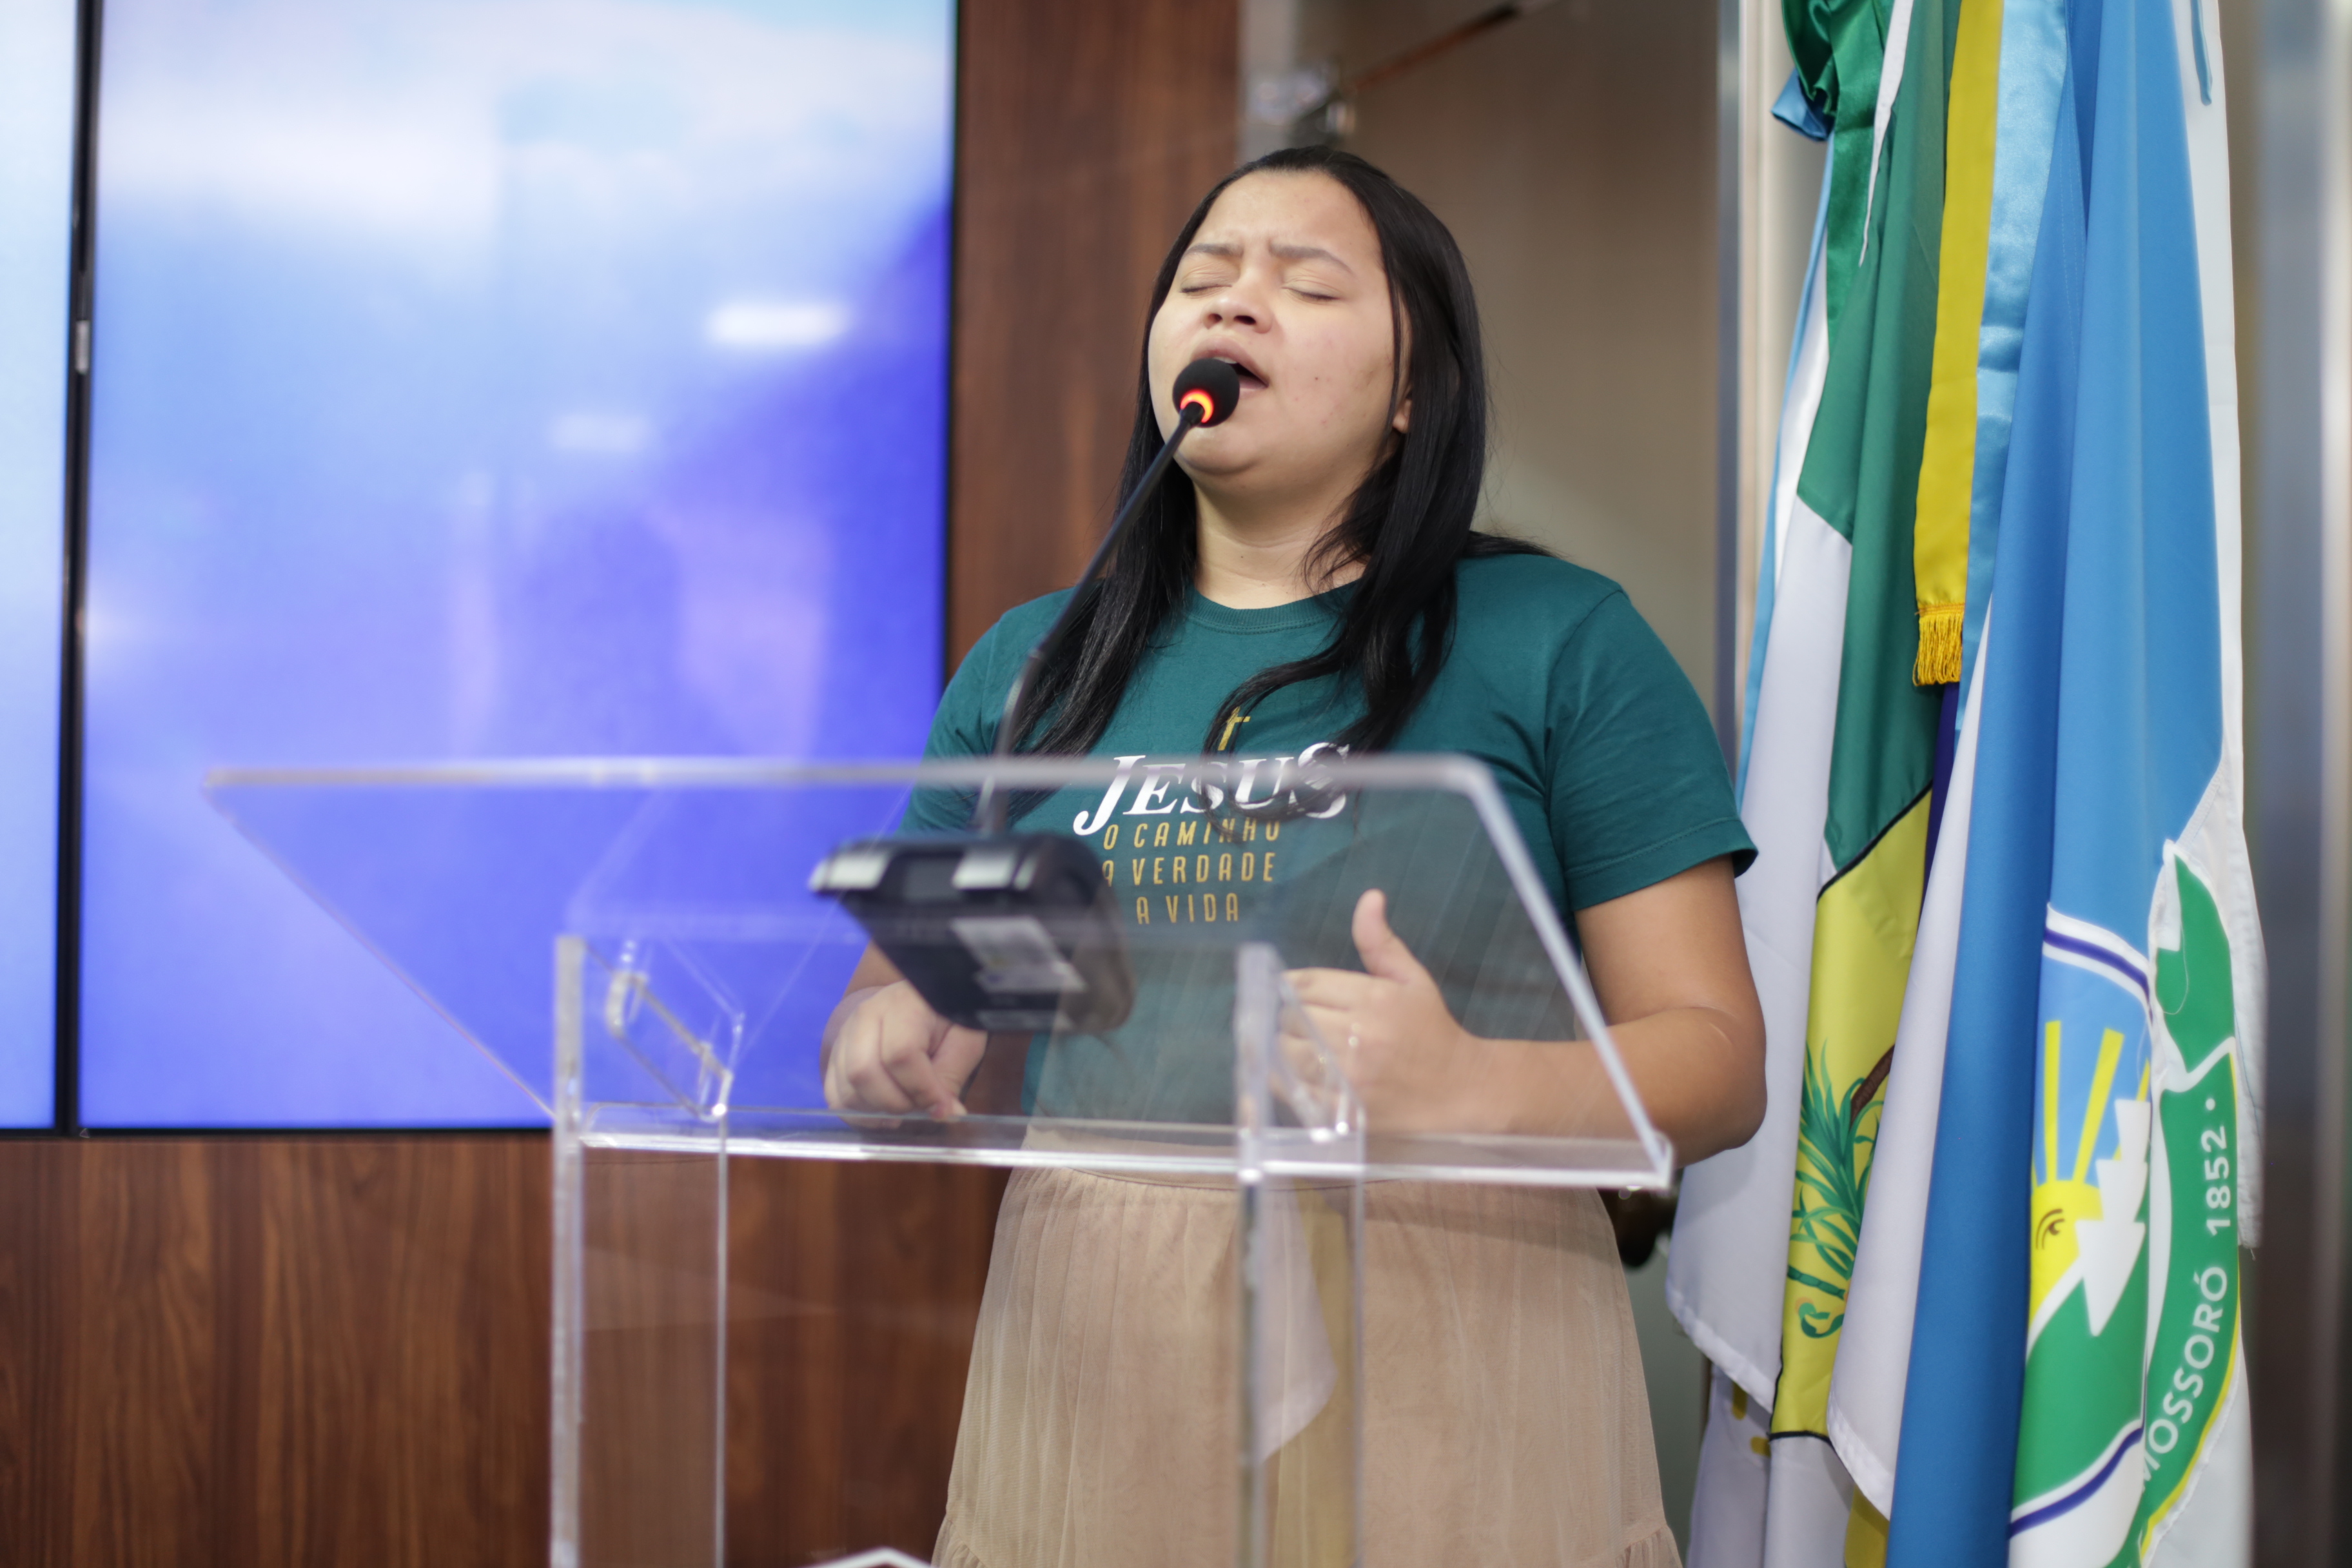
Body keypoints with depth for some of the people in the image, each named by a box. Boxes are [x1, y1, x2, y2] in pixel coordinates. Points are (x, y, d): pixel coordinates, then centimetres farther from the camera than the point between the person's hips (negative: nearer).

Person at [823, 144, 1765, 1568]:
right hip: (1096, 1363, 3)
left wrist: (1472, 1087, -24)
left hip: (1440, 1366, -3)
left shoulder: (1558, 641, -1)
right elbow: (904, 991, 15)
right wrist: (886, 1039, -10)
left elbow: (1717, 1059, -5)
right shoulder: (1033, 667, 11)